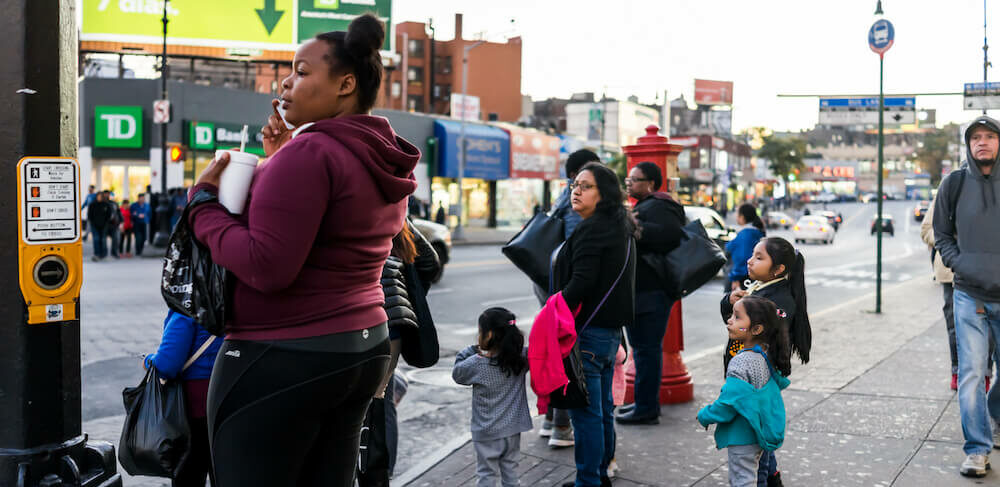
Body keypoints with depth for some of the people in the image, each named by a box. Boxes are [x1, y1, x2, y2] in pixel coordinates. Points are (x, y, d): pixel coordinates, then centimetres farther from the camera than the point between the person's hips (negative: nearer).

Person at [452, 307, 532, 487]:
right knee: (510, 470, 19)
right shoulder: (522, 358, -10)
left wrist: (473, 350, -1)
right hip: (513, 428, 4)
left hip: (486, 432, -4)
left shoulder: (476, 364, -20)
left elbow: (457, 374, -3)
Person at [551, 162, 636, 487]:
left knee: (585, 411, -4)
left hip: (589, 332, -10)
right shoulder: (619, 228, 16)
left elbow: (581, 283, -23)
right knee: (602, 409, 18)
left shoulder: (592, 229, -16)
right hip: (611, 329, 11)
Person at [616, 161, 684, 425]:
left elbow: (670, 234, -30)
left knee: (647, 348, -8)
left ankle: (646, 409, -4)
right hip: (640, 290, 11)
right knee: (643, 346, 17)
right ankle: (646, 403, 26)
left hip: (651, 292, -11)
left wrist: (634, 228, -27)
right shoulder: (644, 206, 21)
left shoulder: (659, 207, -13)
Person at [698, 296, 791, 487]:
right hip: (761, 434, 9)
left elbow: (729, 402, -26)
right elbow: (779, 383, 15)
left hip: (743, 436, -9)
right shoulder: (765, 356, 0)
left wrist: (705, 416, -9)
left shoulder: (742, 362, -27)